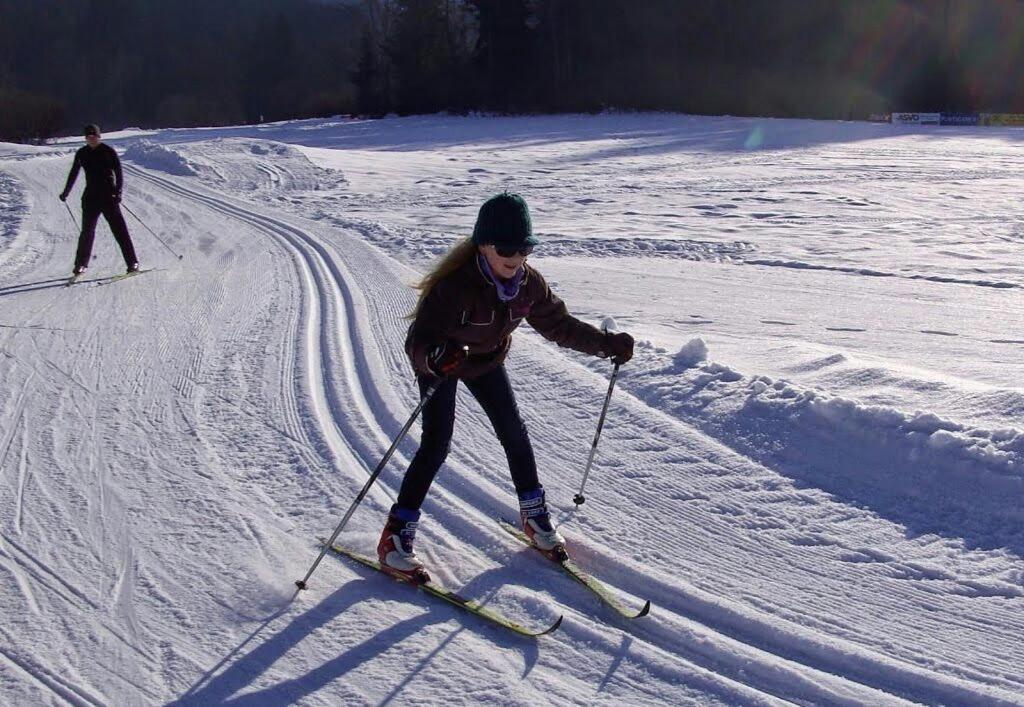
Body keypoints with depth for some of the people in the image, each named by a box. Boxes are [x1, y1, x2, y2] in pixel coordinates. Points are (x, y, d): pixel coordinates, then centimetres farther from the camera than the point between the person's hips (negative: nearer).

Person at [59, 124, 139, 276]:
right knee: (87, 231, 2)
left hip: (109, 195, -3)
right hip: (90, 196, 3)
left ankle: (132, 263, -6)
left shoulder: (108, 151, -2)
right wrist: (66, 192, 24)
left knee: (119, 229, -7)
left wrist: (118, 192, -17)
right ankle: (81, 264, 11)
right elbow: (73, 174, 20)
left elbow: (118, 173, -5)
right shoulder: (81, 154, 8)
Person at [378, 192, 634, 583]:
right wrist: (438, 356, -65)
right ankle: (395, 538, -6)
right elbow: (420, 339, -43)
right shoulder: (455, 284, -38)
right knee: (436, 444, -14)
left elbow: (559, 324, -5)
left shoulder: (528, 283, -20)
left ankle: (534, 514, 24)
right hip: (437, 361, -5)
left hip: (487, 359, 5)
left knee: (514, 432, 3)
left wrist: (606, 343, -12)